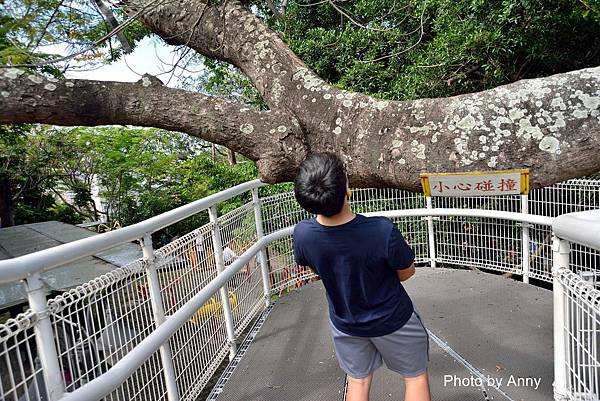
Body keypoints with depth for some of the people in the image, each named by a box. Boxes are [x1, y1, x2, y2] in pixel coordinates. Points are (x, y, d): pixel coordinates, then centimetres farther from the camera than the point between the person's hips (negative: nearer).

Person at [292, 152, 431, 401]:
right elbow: (406, 273, -15)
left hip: (345, 322, 3)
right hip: (393, 320, -2)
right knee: (416, 376, 25)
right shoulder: (383, 231, -36)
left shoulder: (302, 234, -26)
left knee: (358, 381, 27)